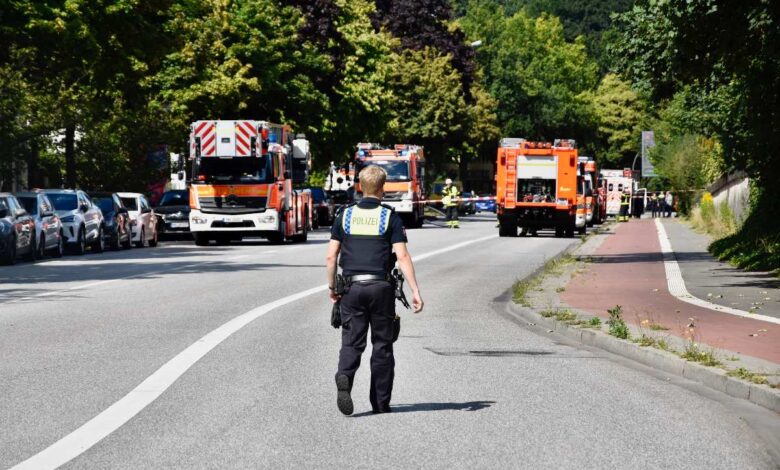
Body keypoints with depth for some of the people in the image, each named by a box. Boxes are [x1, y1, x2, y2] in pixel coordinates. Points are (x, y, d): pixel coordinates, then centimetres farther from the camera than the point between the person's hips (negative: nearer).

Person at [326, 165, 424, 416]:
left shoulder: (345, 215, 5)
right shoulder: (390, 217, -2)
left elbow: (331, 256, 4)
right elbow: (402, 257, -9)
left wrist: (332, 287, 15)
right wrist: (415, 291, -8)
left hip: (352, 287, 1)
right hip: (381, 287, -1)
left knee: (352, 342, 2)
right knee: (382, 345, 9)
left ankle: (344, 378, -28)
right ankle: (381, 403, 13)